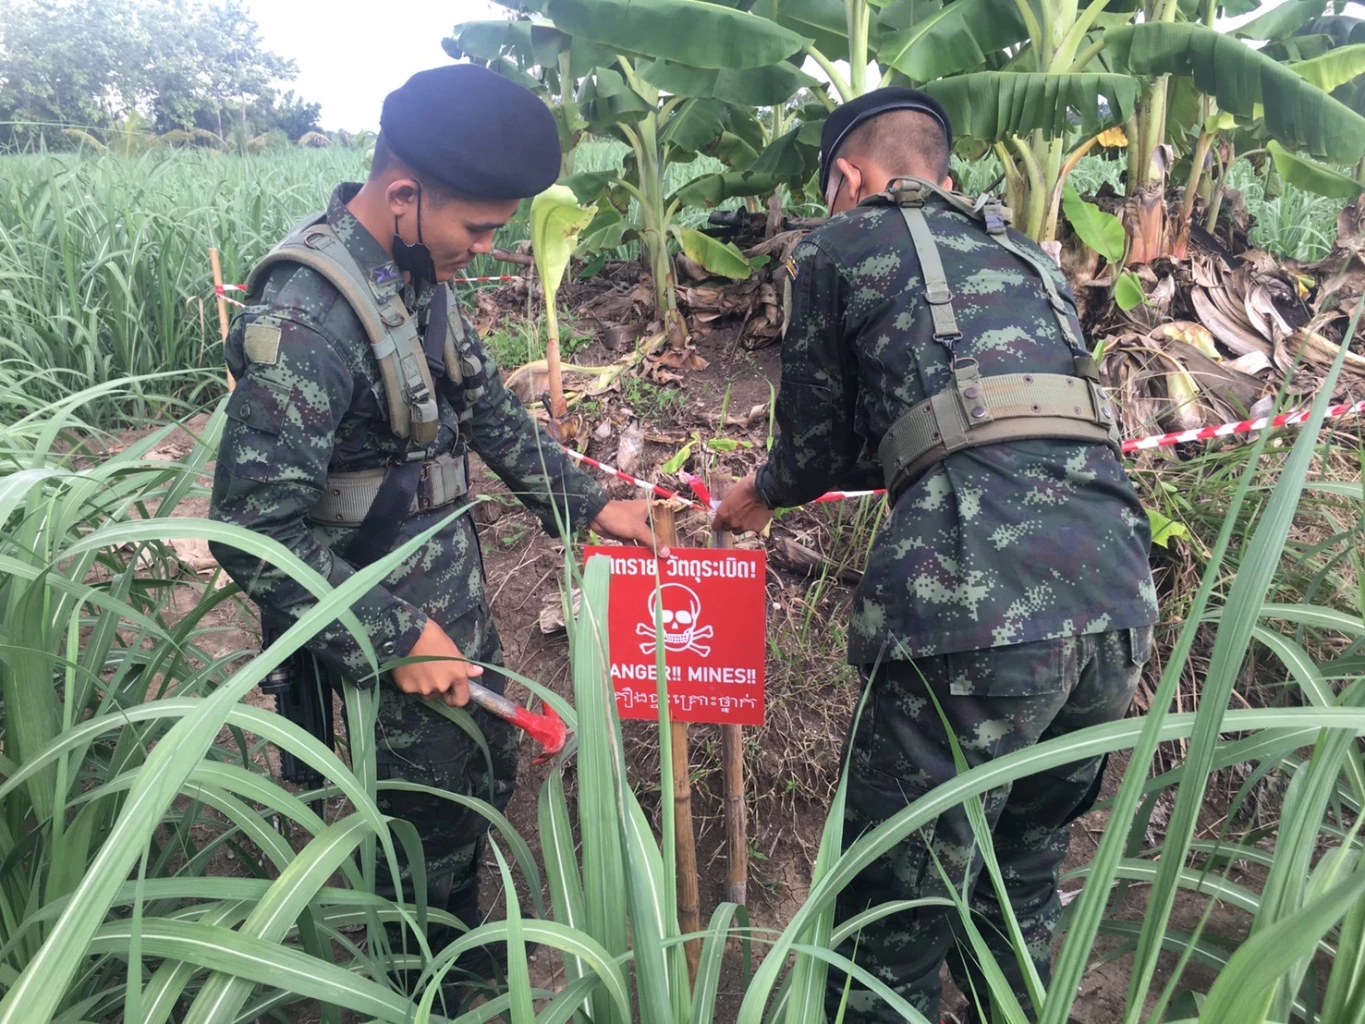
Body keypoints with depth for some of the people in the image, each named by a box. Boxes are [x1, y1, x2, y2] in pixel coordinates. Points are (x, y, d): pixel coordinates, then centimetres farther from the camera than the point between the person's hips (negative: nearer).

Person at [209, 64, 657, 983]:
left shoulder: (420, 271, -2)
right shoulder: (307, 312, -28)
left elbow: (487, 404, 10)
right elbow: (257, 531, -28)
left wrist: (586, 503, 8)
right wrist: (397, 640, -23)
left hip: (455, 595, 8)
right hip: (386, 631, -8)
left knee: (489, 776, 24)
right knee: (431, 832, 12)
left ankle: (465, 942, 51)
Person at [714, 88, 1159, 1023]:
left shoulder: (841, 247, 11)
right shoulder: (1029, 257, 29)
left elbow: (818, 442, 15)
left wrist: (761, 497, 37)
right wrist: (854, 466, 47)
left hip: (974, 613, -7)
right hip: (1119, 602, 8)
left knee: (894, 914, 7)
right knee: (1023, 884, 25)